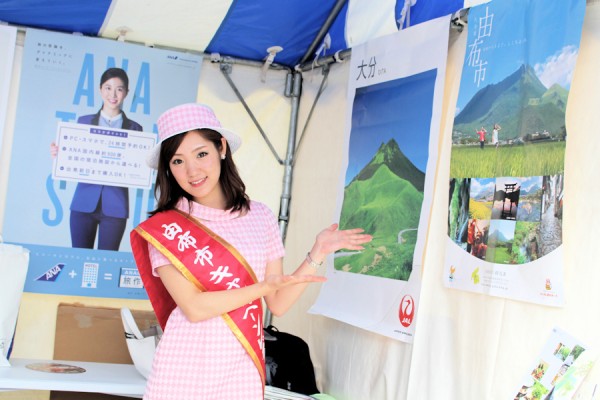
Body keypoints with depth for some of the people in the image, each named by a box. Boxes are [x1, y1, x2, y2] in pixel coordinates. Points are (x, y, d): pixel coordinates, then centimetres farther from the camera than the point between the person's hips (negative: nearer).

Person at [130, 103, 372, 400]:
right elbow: (194, 307, -14)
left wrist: (317, 254, -4)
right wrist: (267, 286, -16)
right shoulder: (165, 228, -6)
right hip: (183, 372, -2)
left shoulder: (260, 217, 3)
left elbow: (278, 305, 4)